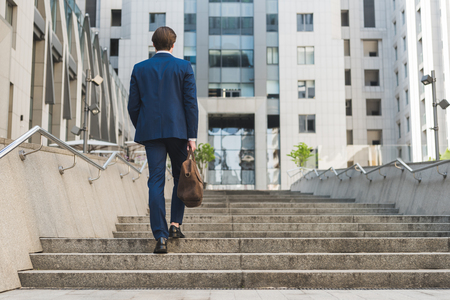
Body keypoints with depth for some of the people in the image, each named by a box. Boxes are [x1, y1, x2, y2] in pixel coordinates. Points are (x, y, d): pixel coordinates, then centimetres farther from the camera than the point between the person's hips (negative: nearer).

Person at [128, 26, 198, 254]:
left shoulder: (139, 69, 8)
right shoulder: (183, 67, 2)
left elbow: (133, 106, 8)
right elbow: (191, 103, -4)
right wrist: (192, 135, -2)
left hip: (151, 132, 1)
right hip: (177, 130, -1)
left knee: (156, 182, 0)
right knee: (181, 178, 17)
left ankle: (161, 237, -6)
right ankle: (175, 224, 13)